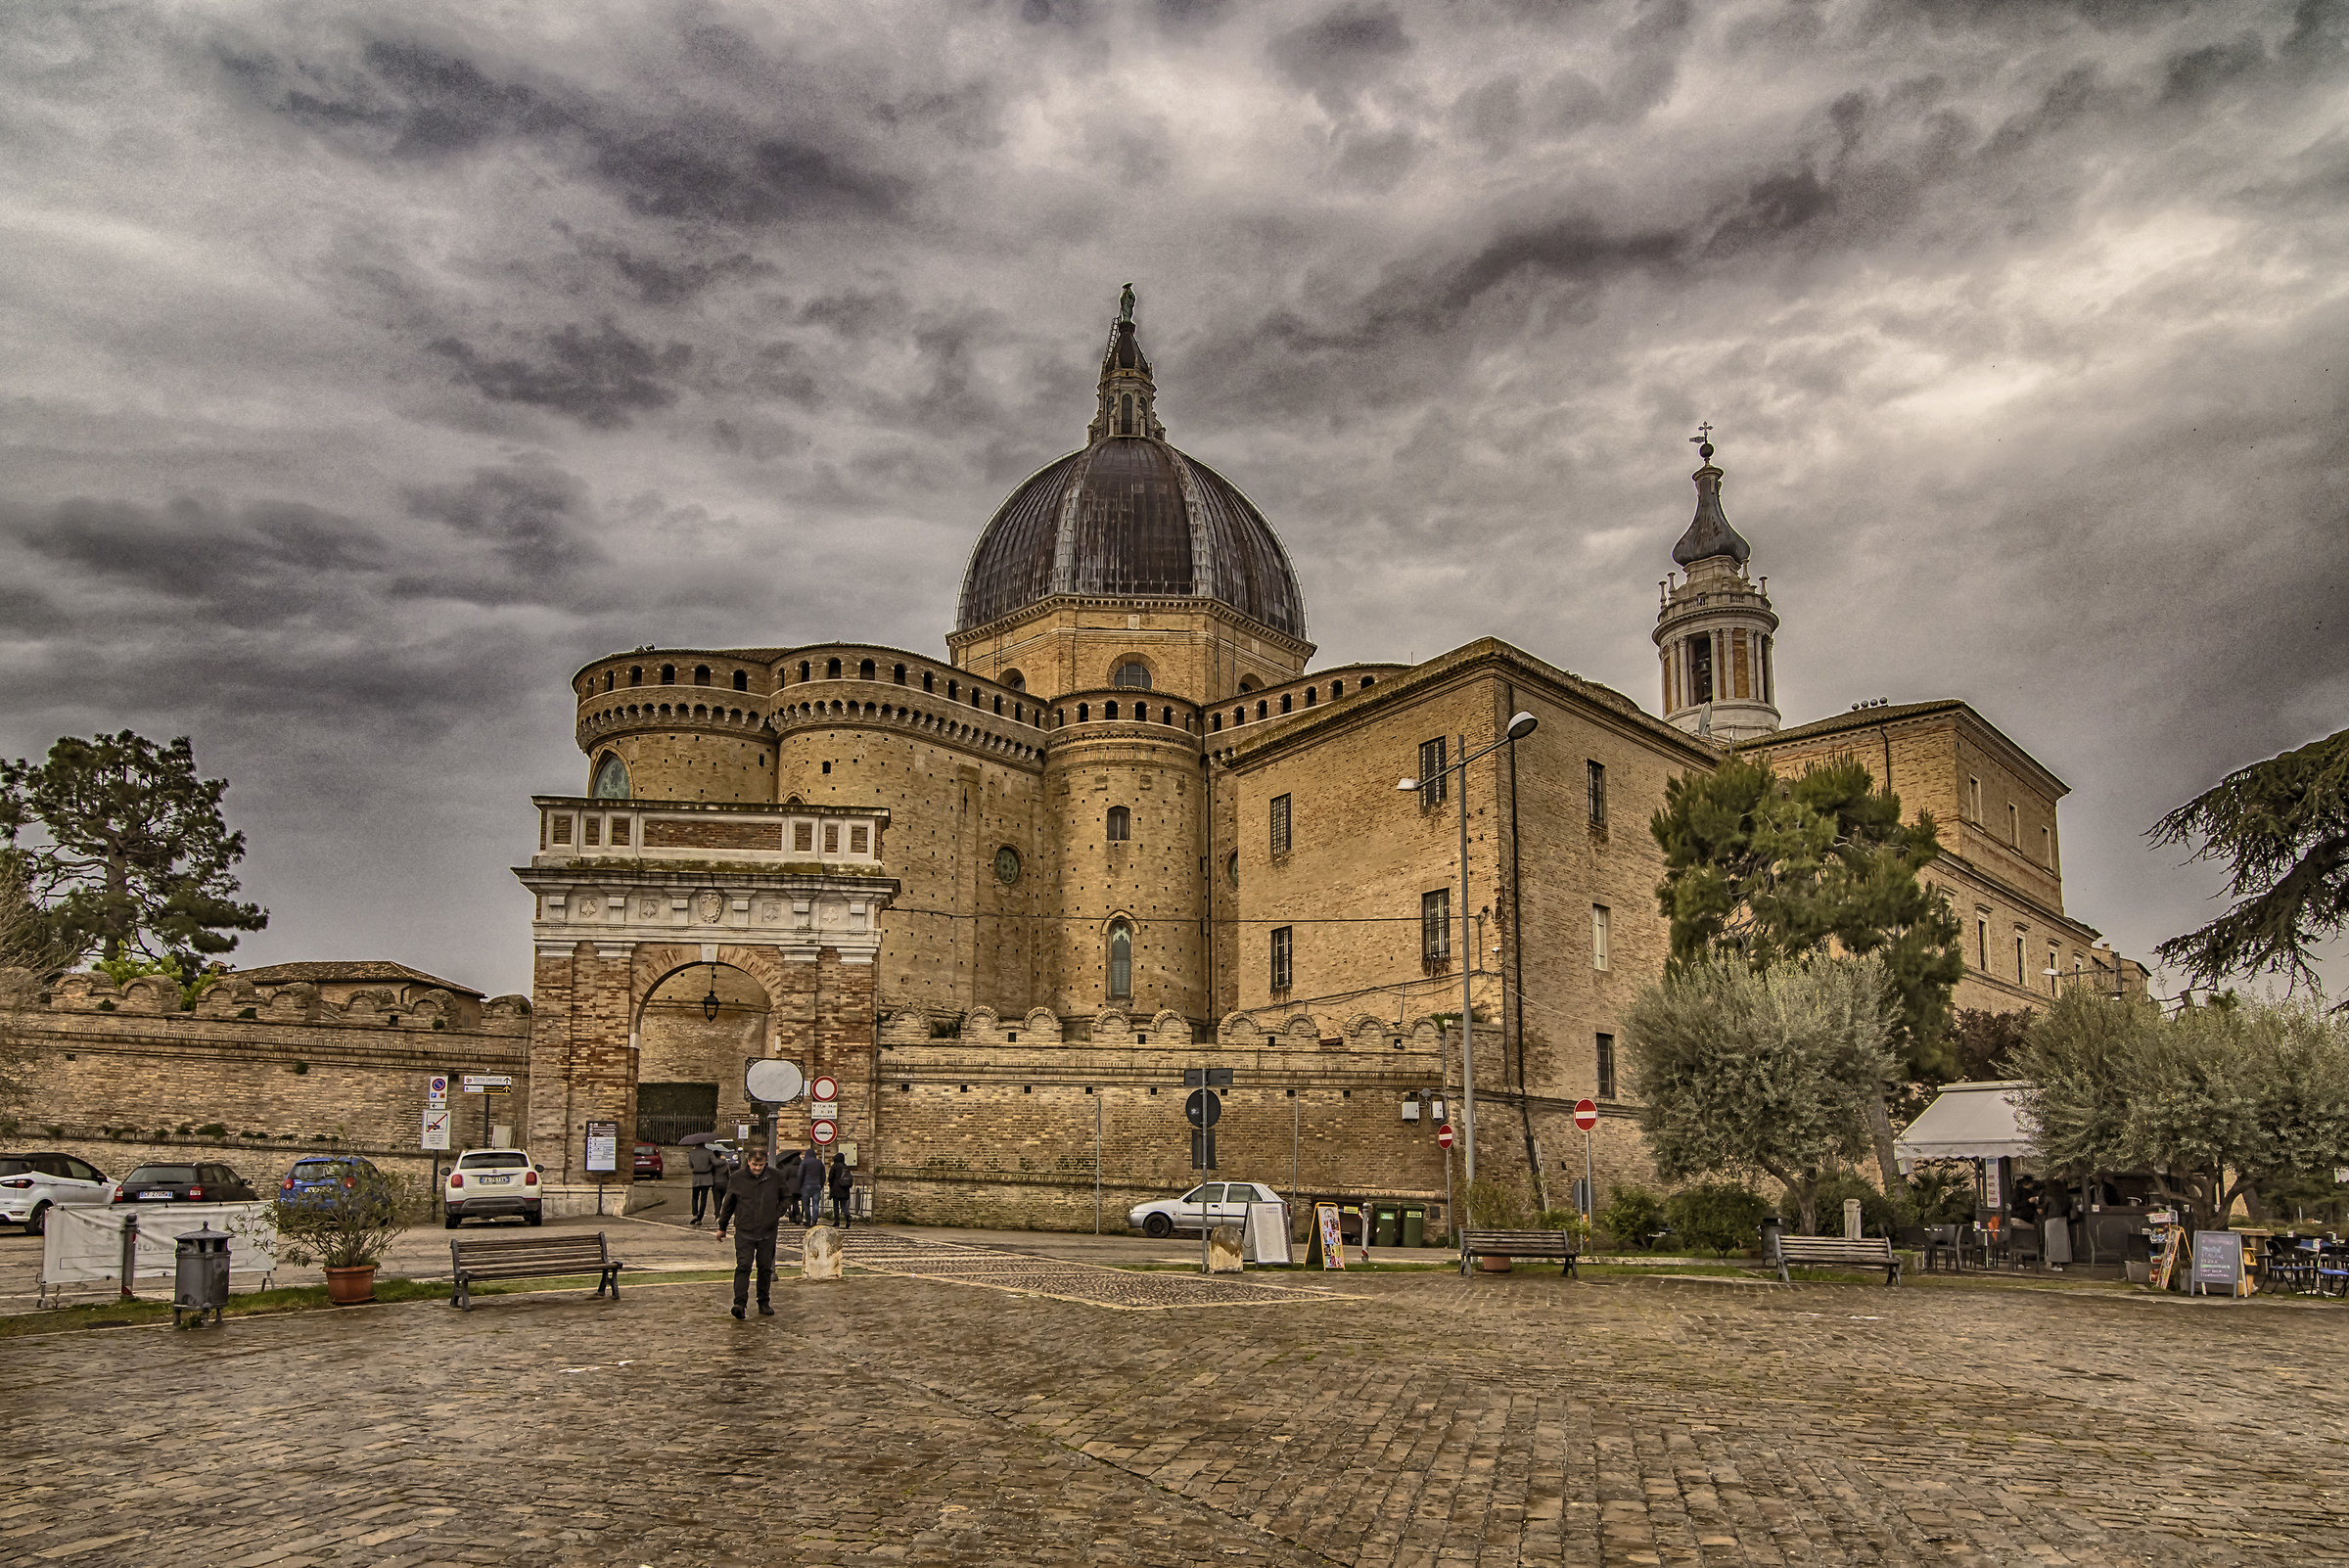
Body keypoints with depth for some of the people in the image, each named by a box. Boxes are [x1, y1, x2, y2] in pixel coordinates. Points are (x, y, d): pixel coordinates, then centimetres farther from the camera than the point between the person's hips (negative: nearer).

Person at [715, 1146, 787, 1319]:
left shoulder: (775, 1179, 1)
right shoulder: (737, 1178, -1)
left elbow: (785, 1199, 17)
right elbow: (728, 1204, 10)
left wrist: (777, 1214, 2)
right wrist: (722, 1227, 15)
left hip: (767, 1233, 2)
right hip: (744, 1232, -2)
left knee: (766, 1268, 7)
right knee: (743, 1266, -12)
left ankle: (764, 1303, 18)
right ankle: (740, 1302, -16)